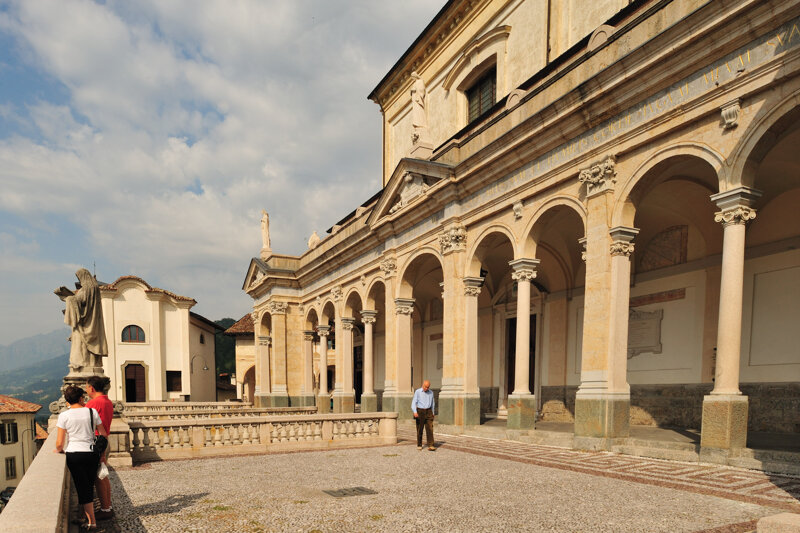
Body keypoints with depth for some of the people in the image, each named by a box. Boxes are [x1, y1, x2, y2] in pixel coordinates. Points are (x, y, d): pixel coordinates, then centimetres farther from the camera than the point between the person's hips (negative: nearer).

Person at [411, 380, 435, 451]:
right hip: (420, 412, -2)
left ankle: (430, 446, -10)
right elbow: (414, 402, -11)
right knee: (419, 430, 4)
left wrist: (432, 413, 16)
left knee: (430, 429, -8)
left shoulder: (431, 392, 6)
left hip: (428, 412, 2)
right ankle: (419, 445, 18)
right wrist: (415, 412, -25)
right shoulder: (417, 392, -4)